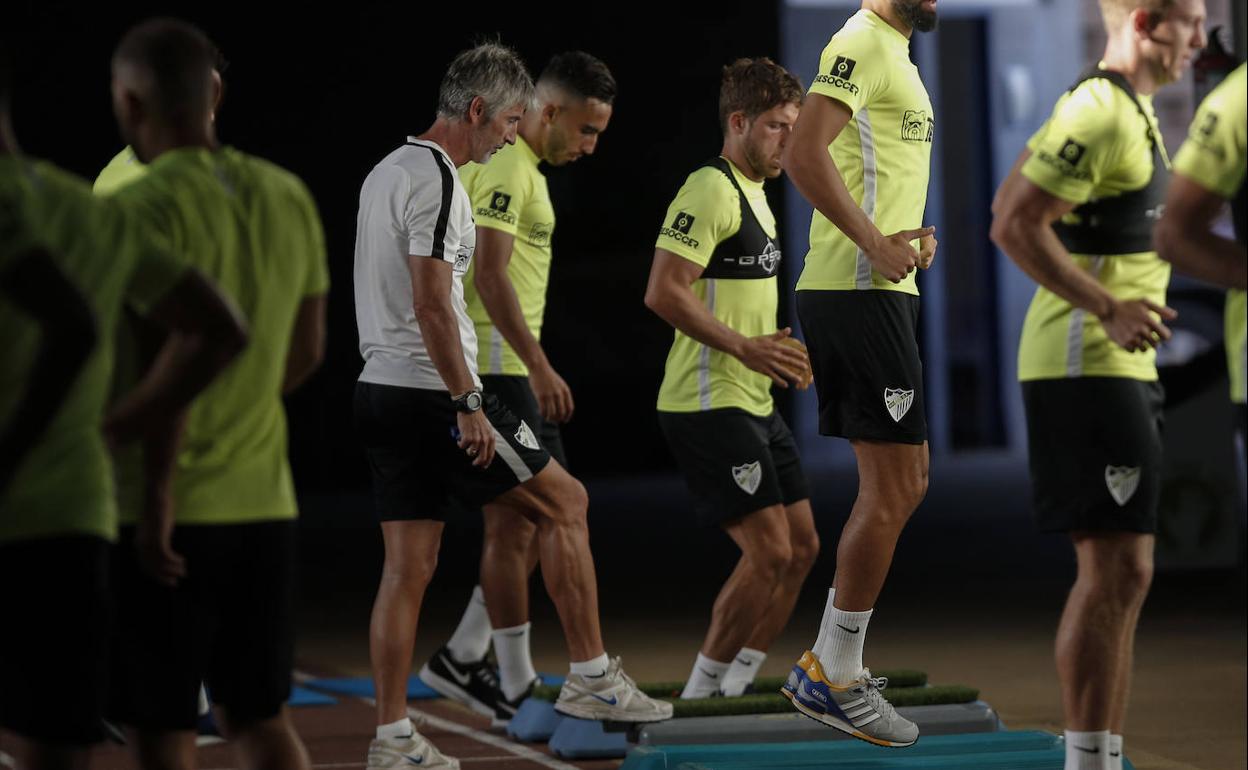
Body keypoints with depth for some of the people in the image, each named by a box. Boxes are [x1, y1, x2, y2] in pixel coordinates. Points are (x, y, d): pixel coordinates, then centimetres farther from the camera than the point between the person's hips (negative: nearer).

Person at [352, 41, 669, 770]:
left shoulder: (385, 174, 17)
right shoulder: (438, 180, -14)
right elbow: (432, 305, -21)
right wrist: (468, 405, -18)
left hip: (382, 389, 9)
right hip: (433, 392, -9)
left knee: (410, 564, 8)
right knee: (565, 501, 5)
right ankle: (592, 677, 8)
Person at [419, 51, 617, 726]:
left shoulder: (518, 165, 19)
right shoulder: (507, 169, -13)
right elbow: (490, 273, -22)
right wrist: (539, 366, -26)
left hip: (510, 369, 10)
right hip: (495, 366, -10)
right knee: (514, 522, -5)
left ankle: (463, 657, 15)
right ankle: (517, 686, 0)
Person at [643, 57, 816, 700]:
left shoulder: (754, 193, 18)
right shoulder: (710, 189, -13)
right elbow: (663, 292, -22)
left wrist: (783, 347, 15)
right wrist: (744, 346, -23)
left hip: (754, 403, 10)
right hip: (708, 402, -10)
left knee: (801, 547, 9)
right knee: (768, 551, -13)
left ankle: (737, 686, 17)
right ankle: (701, 692, -1)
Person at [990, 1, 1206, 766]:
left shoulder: (1130, 109, 17)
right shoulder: (1097, 113, -15)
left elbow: (1016, 201, 24)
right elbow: (1015, 226, -20)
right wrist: (1107, 309, -25)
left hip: (1121, 368, 10)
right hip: (1086, 367, -10)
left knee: (1123, 573, 10)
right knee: (1116, 568, -11)